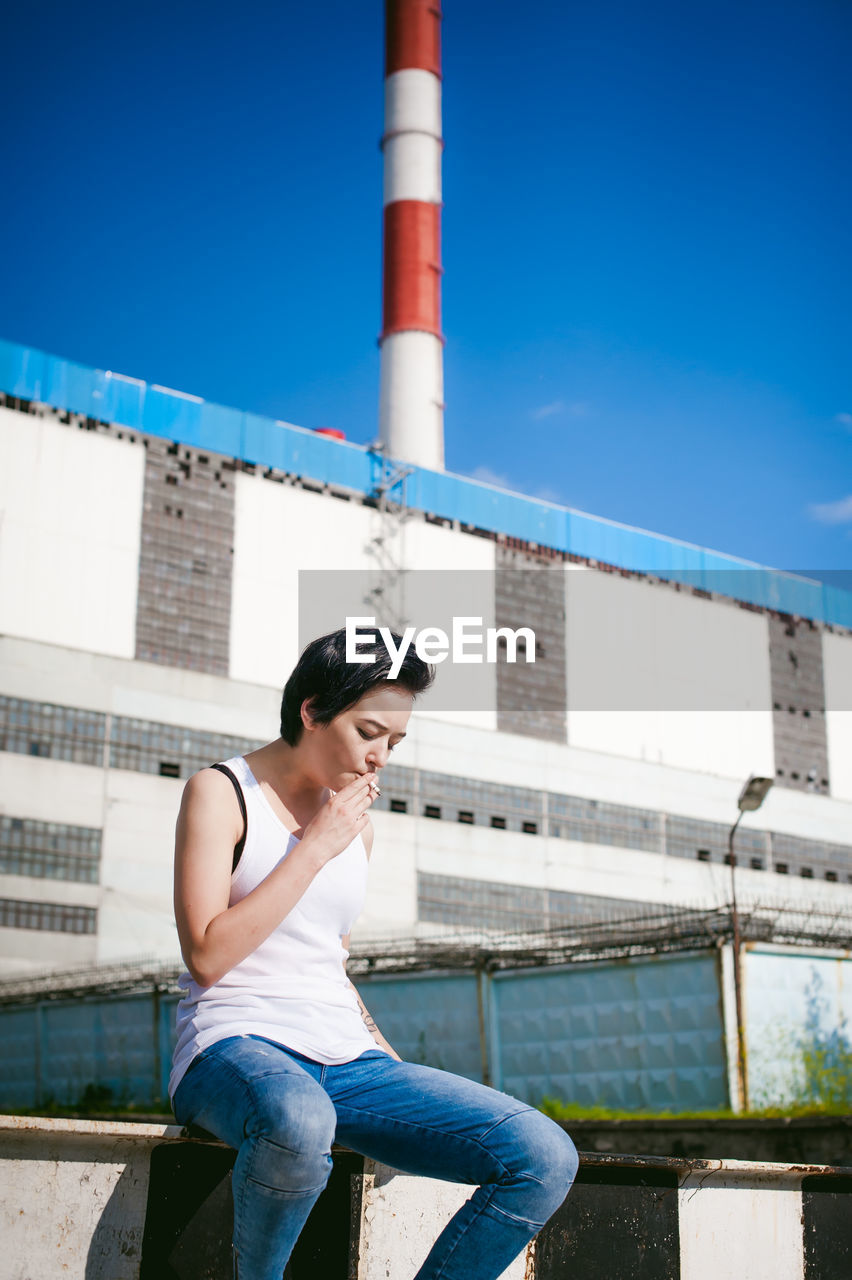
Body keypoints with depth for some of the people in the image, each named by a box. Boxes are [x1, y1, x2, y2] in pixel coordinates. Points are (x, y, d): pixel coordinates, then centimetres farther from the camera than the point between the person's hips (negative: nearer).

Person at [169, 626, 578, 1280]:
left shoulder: (356, 820, 18)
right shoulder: (220, 792, 0)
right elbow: (207, 956, -12)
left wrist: (401, 1073, 13)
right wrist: (315, 847, -10)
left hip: (346, 1057, 6)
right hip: (235, 1047, -5)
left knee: (546, 1158, -15)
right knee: (299, 1122, -43)